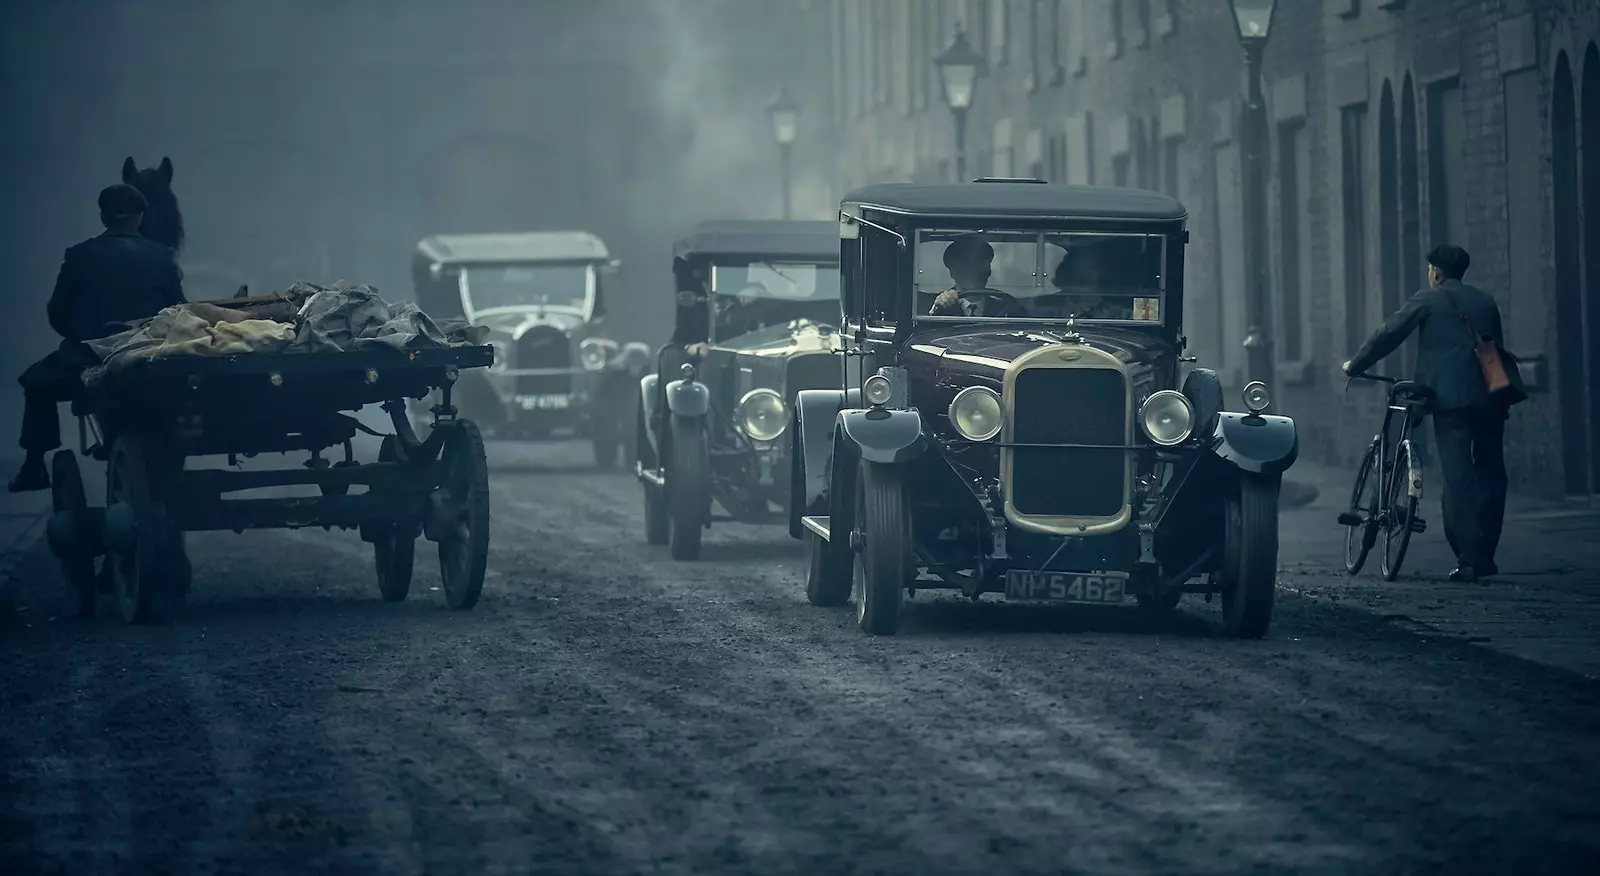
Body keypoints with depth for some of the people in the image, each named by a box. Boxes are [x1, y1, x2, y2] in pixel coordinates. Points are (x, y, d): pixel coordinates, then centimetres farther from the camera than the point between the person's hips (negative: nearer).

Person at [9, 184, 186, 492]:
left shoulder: (78, 256, -4)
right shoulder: (161, 257, -2)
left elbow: (57, 315, 2)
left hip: (88, 358, -1)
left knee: (37, 381, 26)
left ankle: (35, 466, 18)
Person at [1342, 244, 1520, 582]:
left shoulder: (1427, 300, 3)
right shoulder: (1485, 302, 17)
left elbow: (1388, 335, 3)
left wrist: (1354, 365, 16)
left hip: (1450, 399, -4)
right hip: (1489, 398, 4)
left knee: (1458, 479, -6)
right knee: (1490, 476, 12)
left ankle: (1468, 560, -13)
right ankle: (1485, 556, 14)